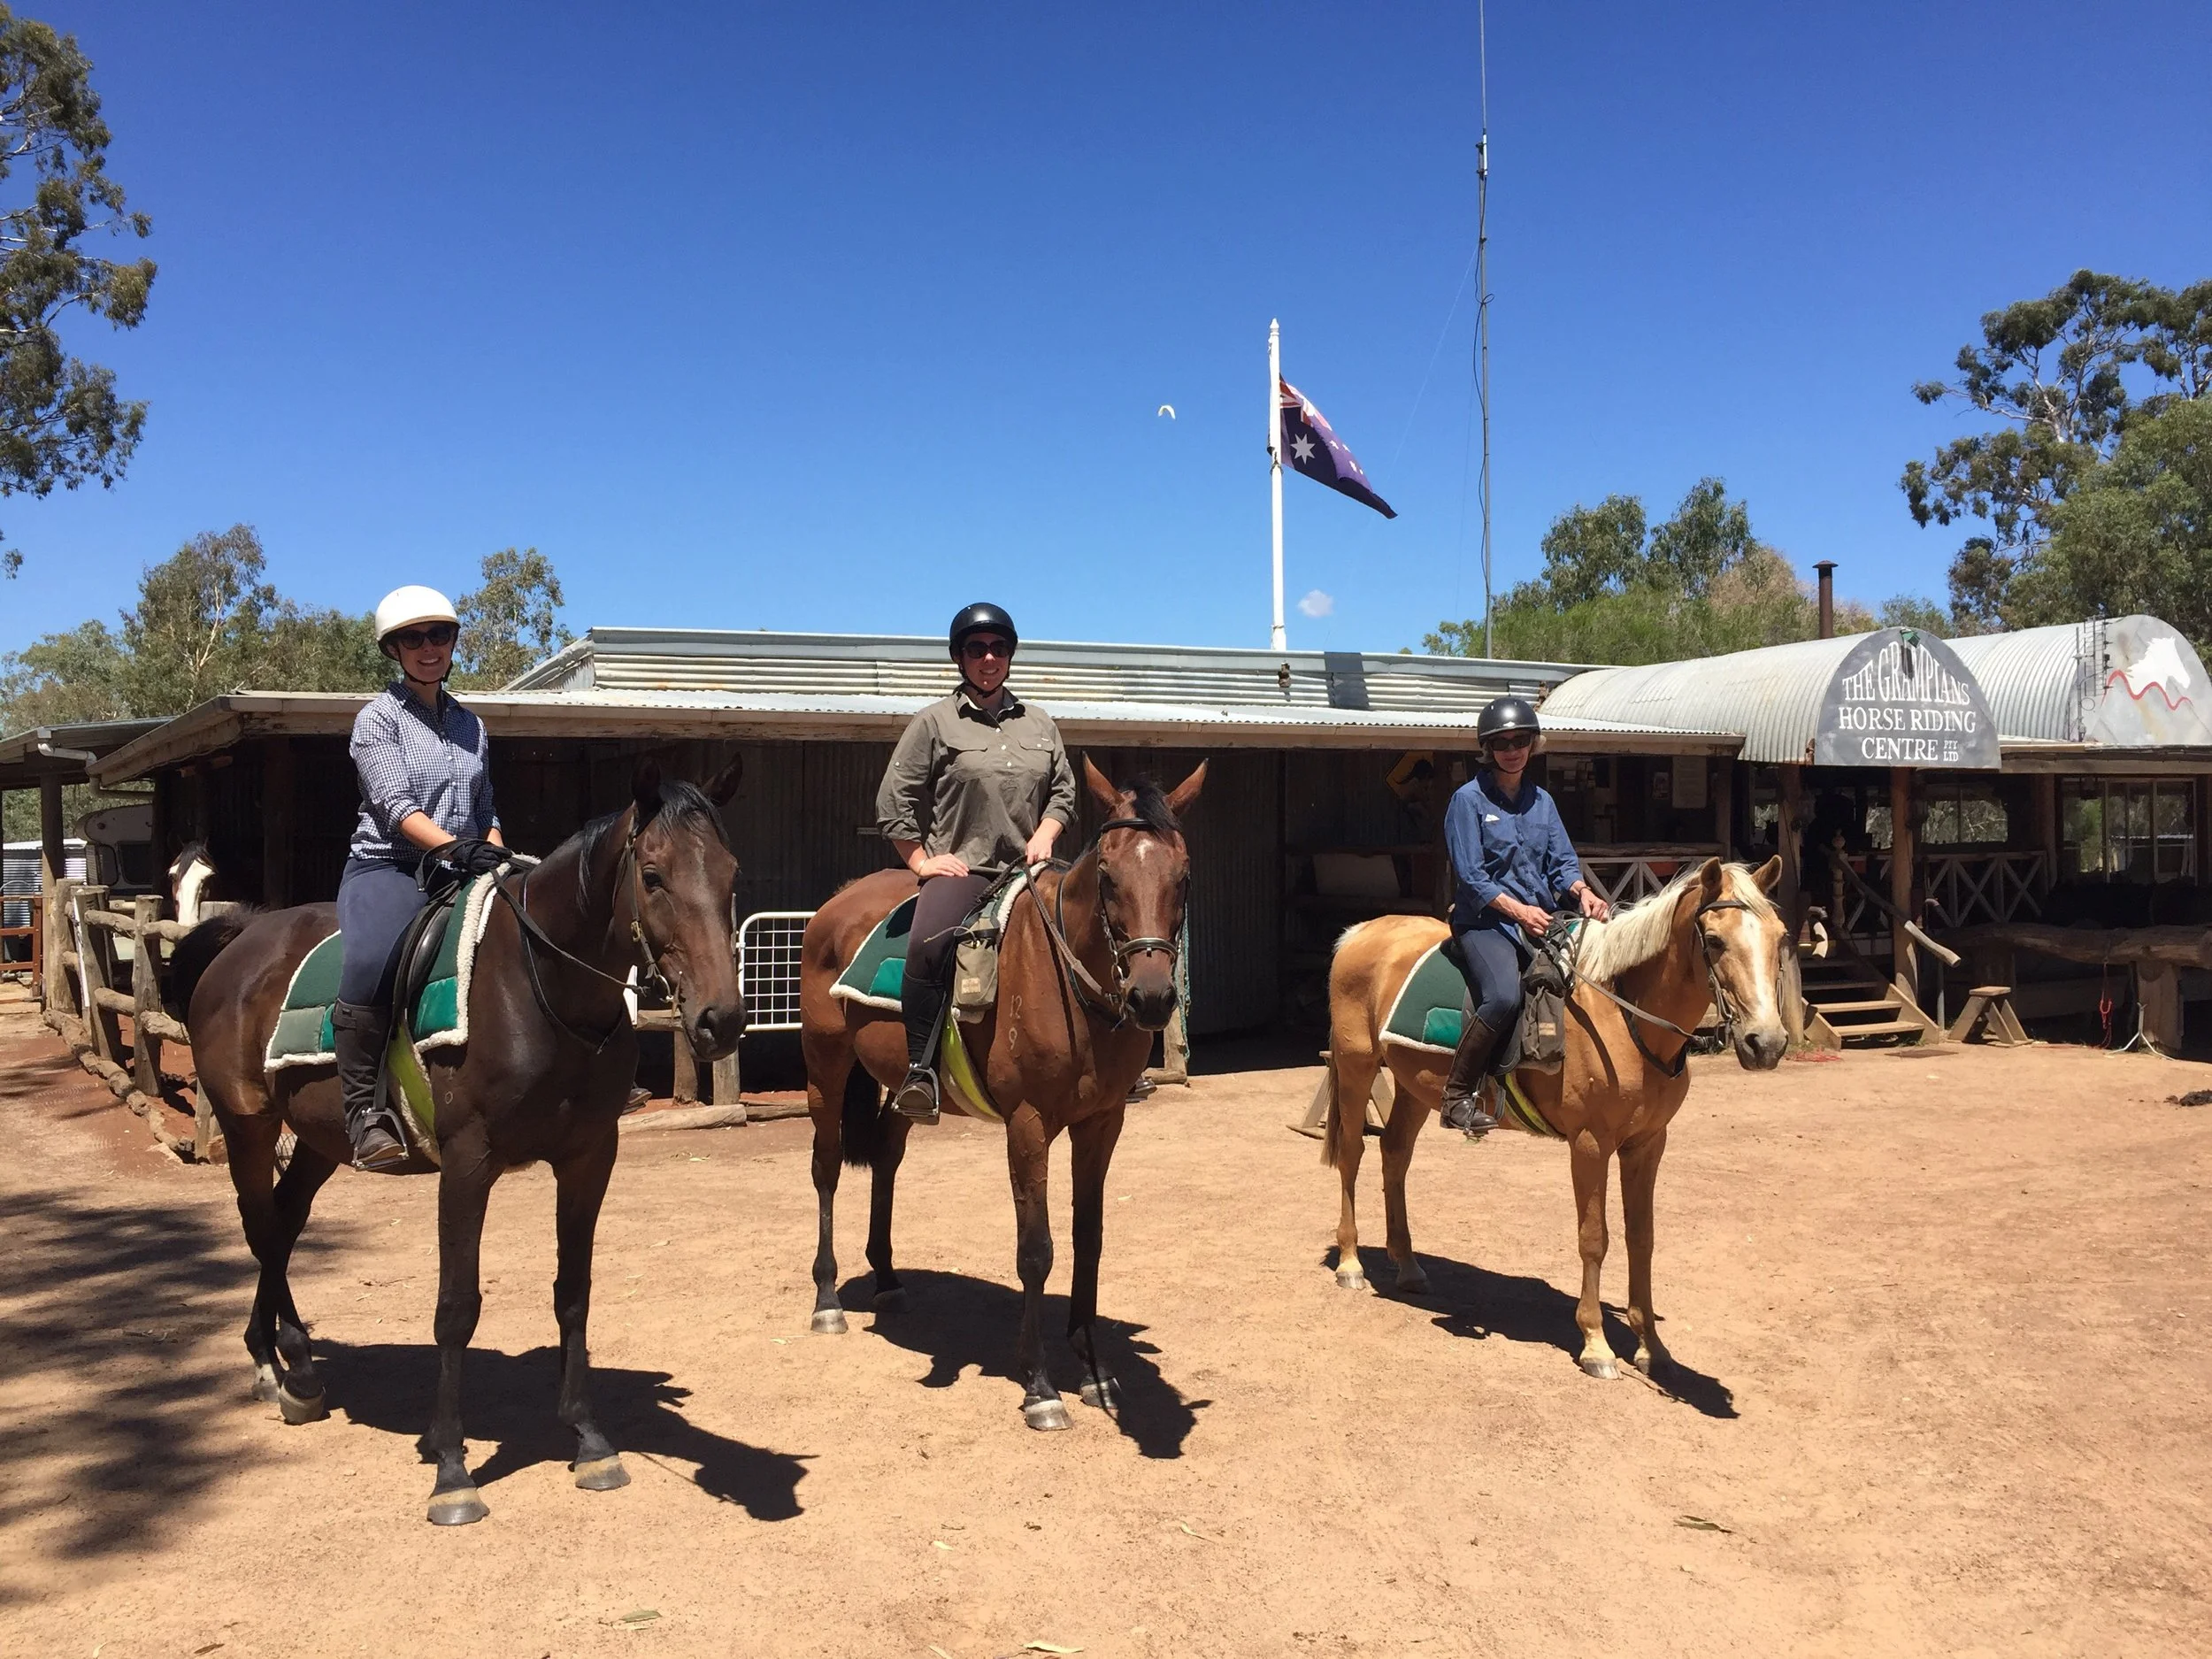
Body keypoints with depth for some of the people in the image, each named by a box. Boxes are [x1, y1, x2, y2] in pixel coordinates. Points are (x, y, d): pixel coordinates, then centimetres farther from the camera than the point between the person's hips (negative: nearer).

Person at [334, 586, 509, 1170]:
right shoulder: (379, 718, 2)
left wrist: (495, 857, 3)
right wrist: (456, 846, -27)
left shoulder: (471, 726, 19)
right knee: (373, 959, -34)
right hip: (387, 867, -6)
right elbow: (395, 805, -12)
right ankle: (366, 1112, -30)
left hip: (460, 874, 6)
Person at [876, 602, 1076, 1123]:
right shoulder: (935, 721, 3)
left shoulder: (1039, 723, 16)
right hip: (960, 867, -4)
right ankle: (919, 1071, -28)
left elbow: (1063, 792, 18)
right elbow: (894, 802, 3)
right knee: (929, 944, -34)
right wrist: (922, 861, -4)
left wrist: (1044, 835, 0)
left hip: (1027, 869, 4)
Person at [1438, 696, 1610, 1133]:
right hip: (1485, 921, -6)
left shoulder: (1542, 800, 16)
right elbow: (1471, 875, -8)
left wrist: (1582, 892, -9)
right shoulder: (1469, 799, -2)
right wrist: (1519, 910, -19)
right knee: (1504, 997, -32)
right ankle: (1457, 1095, -17)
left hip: (1541, 917, 6)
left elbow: (1563, 862, 13)